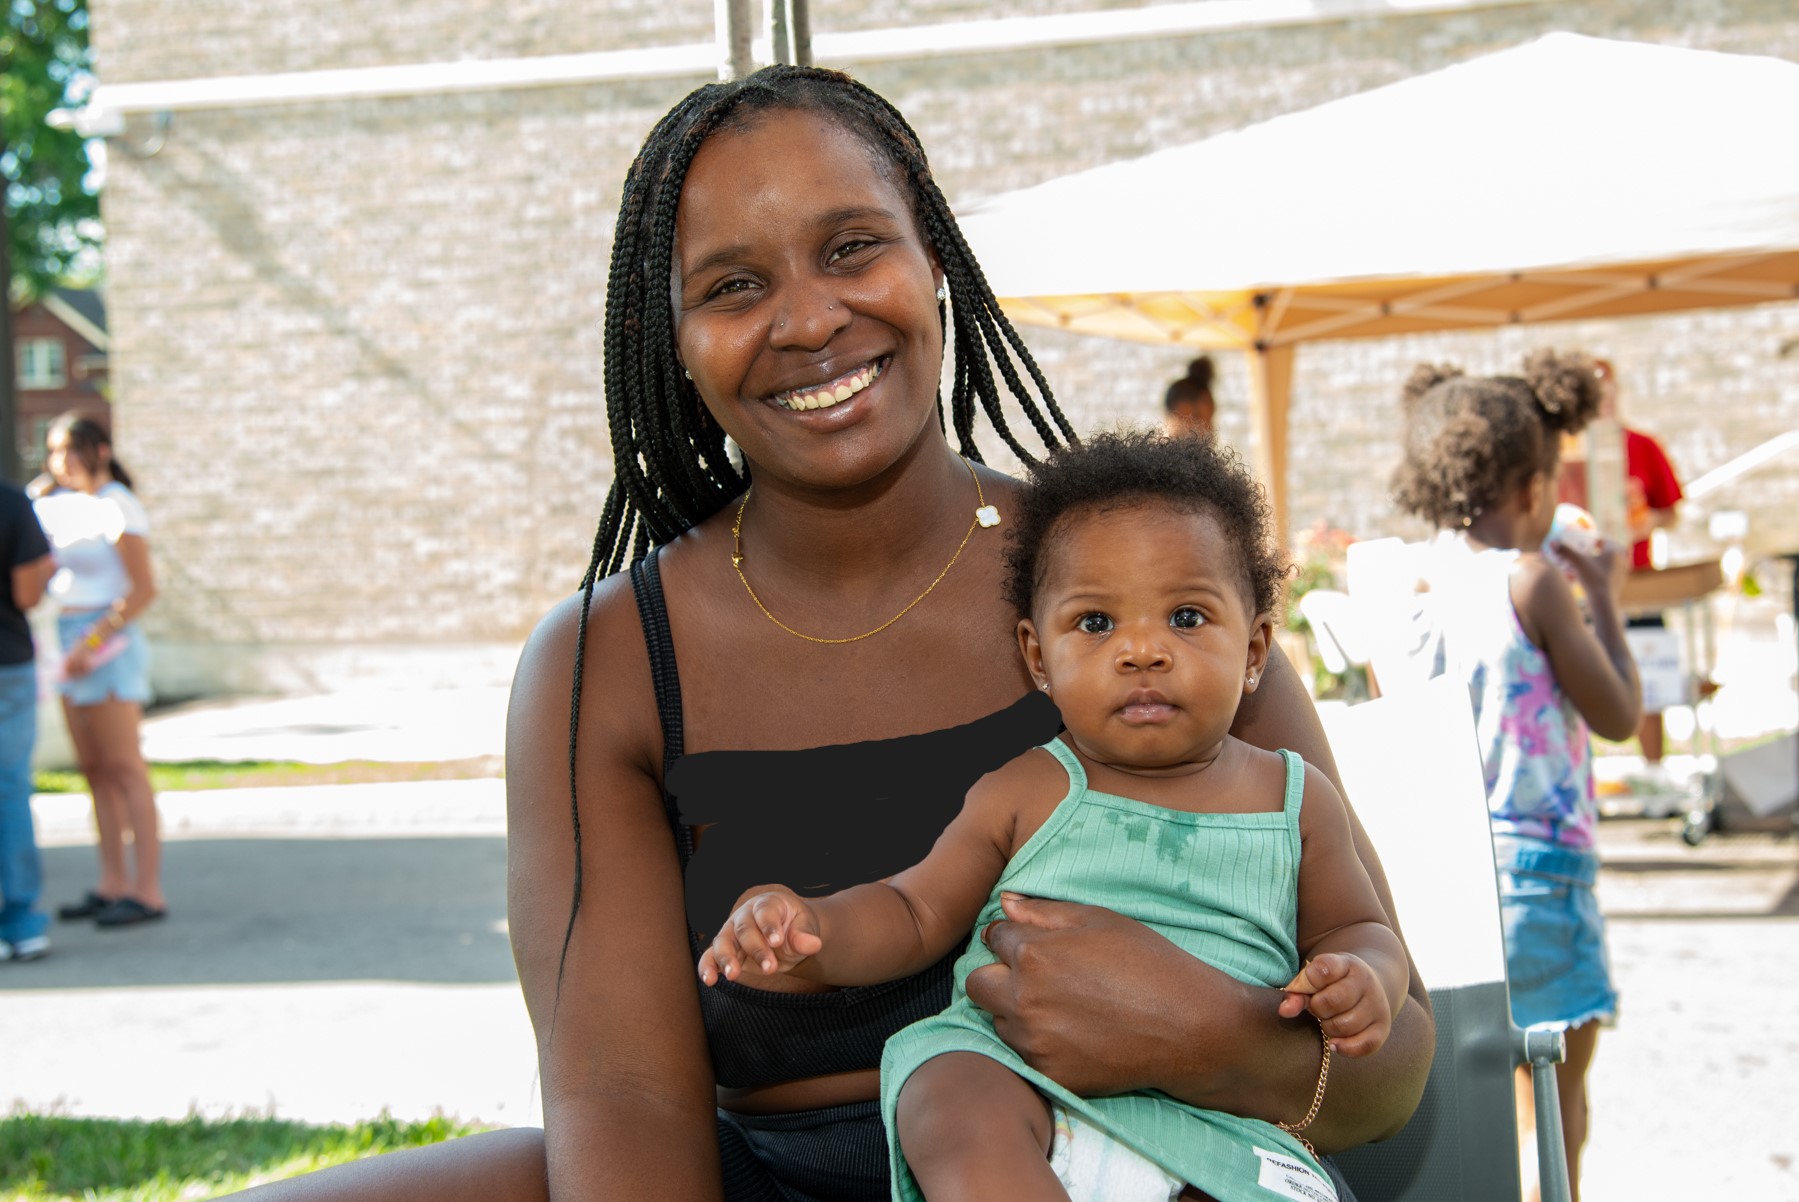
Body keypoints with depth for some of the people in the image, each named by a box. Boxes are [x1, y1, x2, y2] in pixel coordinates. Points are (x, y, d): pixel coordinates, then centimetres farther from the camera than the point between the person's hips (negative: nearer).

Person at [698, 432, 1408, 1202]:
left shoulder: (1295, 799, 12)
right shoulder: (1023, 796, 9)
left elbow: (1357, 928, 23)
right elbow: (914, 914, 13)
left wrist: (1361, 978, -3)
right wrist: (809, 930, -8)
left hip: (1209, 1116, 1)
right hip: (1013, 1072, -1)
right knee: (958, 1115, -34)